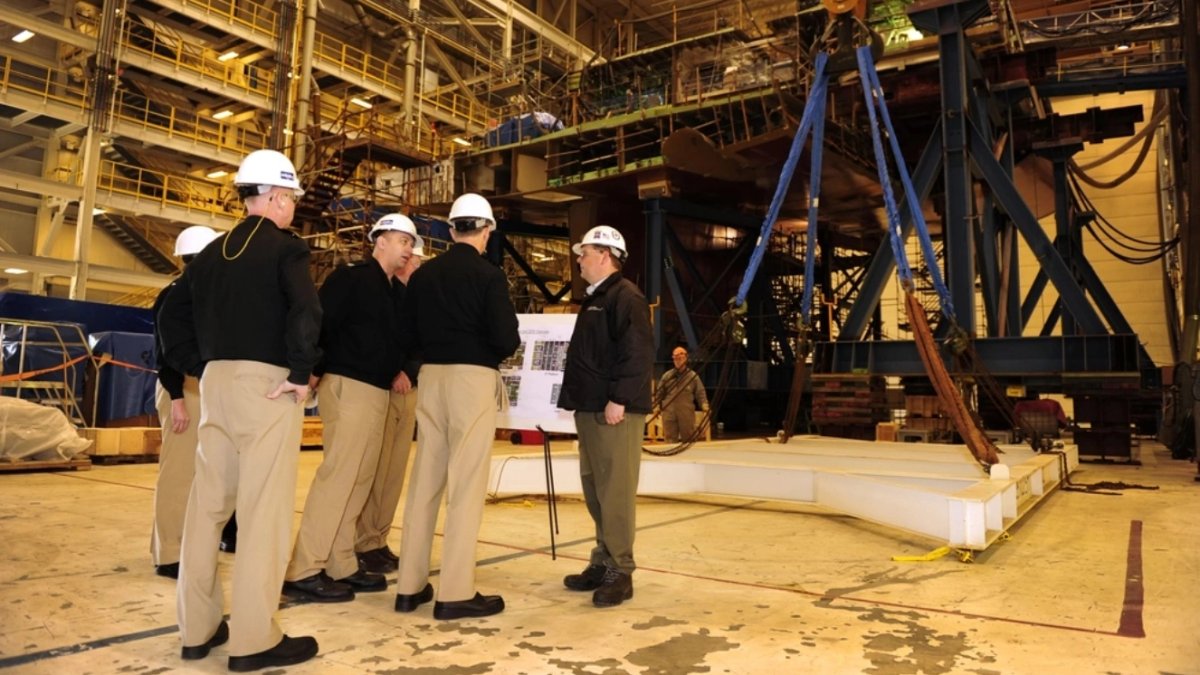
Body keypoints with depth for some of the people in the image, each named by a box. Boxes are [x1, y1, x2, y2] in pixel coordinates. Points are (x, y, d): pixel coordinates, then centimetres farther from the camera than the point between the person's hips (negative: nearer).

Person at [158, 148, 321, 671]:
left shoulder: (214, 251, 15)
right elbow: (305, 311, -24)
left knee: (208, 502, 13)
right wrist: (302, 372, -14)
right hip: (267, 382, -7)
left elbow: (172, 315, 16)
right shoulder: (285, 247, -6)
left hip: (217, 380, 7)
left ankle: (198, 628, 23)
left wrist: (202, 366, 17)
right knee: (264, 508, -3)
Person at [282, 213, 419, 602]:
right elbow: (317, 323, -14)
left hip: (376, 392, 9)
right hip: (348, 387, -9)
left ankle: (341, 567, 18)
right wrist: (315, 372, -16)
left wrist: (398, 369, 6)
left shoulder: (394, 292, 18)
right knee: (337, 476, -9)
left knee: (359, 481, 10)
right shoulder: (350, 278, -6)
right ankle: (302, 572, -3)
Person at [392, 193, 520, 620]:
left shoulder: (423, 274, 7)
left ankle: (410, 585, 19)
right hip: (473, 378, -5)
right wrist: (497, 352, 7)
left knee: (424, 480, 11)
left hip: (431, 377, 6)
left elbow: (407, 335, 8)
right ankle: (456, 592, 3)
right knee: (466, 484, -1)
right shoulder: (488, 275, -8)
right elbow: (506, 339, -14)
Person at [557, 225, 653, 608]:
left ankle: (620, 572, 3)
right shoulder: (595, 299, 21)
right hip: (590, 408, 10)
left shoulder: (626, 296, -10)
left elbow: (638, 354, -20)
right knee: (595, 491, 13)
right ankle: (603, 563, 23)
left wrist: (619, 399, -23)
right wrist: (575, 396, 21)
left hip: (614, 411, -10)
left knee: (615, 492, -6)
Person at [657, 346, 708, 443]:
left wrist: (705, 406, -11)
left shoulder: (693, 376, 3)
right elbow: (659, 394, 10)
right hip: (669, 413, 1)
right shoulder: (667, 376, 7)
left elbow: (700, 394, 3)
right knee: (670, 440, 4)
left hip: (687, 414, -1)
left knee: (689, 440, 7)